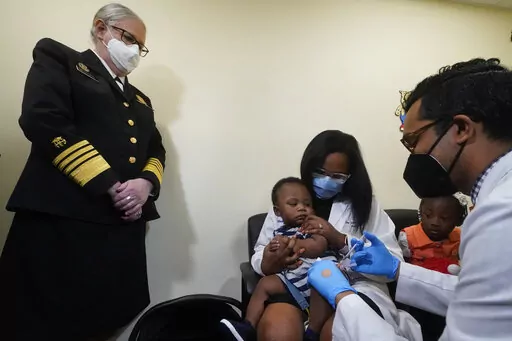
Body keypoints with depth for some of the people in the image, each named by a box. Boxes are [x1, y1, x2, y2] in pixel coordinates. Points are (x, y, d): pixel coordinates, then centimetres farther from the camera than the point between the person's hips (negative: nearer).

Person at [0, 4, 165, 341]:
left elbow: (156, 150, 19)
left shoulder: (140, 99, 25)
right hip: (61, 217, -5)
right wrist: (109, 186, -14)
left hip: (125, 223, 6)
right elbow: (43, 120, -10)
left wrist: (146, 183, -5)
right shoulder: (58, 57, 6)